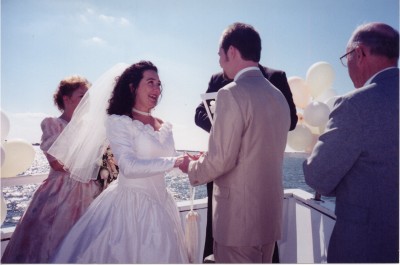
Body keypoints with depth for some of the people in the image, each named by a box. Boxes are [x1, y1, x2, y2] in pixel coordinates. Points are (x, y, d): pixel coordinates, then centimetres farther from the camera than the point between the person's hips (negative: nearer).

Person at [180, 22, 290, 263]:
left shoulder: (232, 93, -18)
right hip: (271, 213, 8)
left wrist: (191, 168, 1)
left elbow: (220, 160, -20)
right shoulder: (279, 96, 7)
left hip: (238, 216, -8)